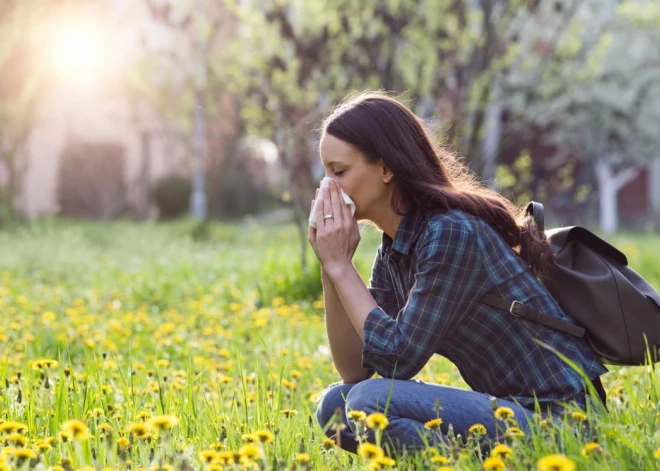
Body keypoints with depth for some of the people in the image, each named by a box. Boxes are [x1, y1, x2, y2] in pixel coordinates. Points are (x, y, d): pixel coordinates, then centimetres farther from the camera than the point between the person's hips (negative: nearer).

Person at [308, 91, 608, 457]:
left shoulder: (451, 233, -19)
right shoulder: (392, 252, 8)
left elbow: (397, 359, -18)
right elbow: (355, 371, 7)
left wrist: (341, 266, -12)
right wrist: (330, 268, -2)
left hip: (558, 420, -9)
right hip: (505, 410, 9)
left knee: (371, 403, -23)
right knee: (336, 405, 3)